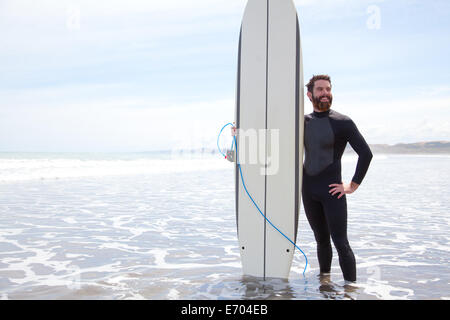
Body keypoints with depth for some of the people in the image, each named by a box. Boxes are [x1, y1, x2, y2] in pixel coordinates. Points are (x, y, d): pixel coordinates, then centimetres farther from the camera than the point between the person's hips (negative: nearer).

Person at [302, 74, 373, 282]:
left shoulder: (343, 122, -5)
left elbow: (365, 153, -8)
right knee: (321, 240, 14)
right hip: (308, 191, 4)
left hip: (332, 191, -4)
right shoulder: (303, 121, 8)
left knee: (341, 244, -6)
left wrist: (353, 185, -10)